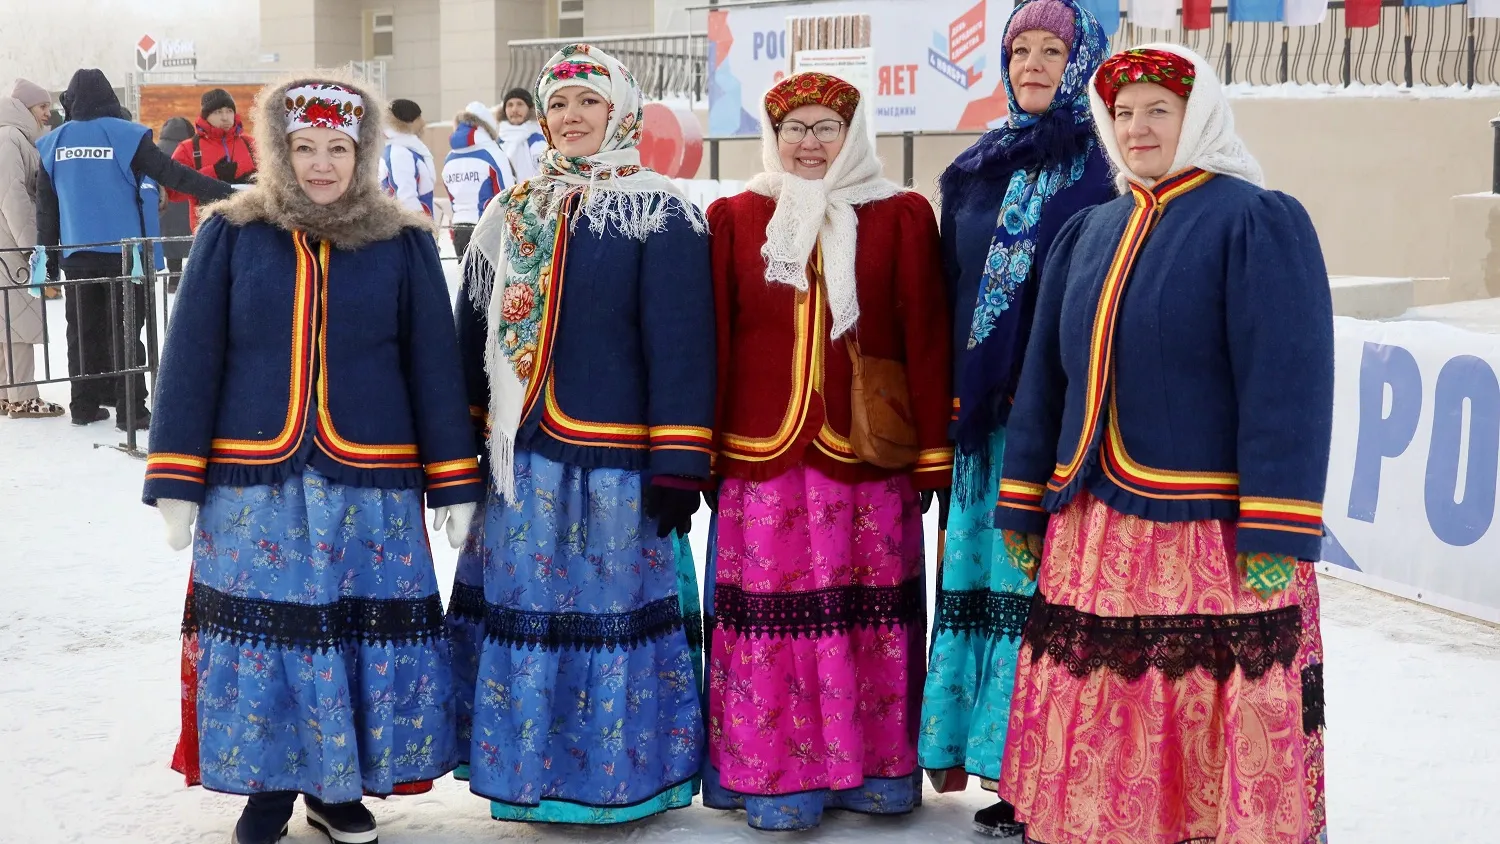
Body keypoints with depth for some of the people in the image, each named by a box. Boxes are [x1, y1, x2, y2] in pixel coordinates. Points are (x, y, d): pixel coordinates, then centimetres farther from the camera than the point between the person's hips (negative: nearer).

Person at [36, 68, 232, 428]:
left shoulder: (53, 143, 6)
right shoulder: (125, 135, -7)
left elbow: (45, 206, 10)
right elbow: (172, 174, -11)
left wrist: (48, 256, 16)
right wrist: (222, 191, -9)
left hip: (77, 254, 4)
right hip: (122, 250, -4)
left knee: (84, 330, 12)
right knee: (125, 330, 1)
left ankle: (85, 405, 16)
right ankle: (130, 409, 0)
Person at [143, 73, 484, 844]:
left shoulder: (403, 243, 3)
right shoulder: (231, 233, 2)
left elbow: (434, 365, 4)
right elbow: (190, 359, 2)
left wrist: (453, 481, 1)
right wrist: (175, 479, -3)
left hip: (371, 486, 0)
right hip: (252, 484, 0)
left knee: (363, 632, 3)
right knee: (261, 633, 6)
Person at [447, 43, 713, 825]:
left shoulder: (659, 215, -4)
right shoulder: (510, 214, 12)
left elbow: (681, 348, -10)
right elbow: (473, 334, 16)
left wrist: (676, 467, -15)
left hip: (615, 466, -5)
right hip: (519, 461, 5)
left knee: (611, 618, 1)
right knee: (523, 616, 10)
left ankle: (621, 776, 17)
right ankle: (526, 771, 26)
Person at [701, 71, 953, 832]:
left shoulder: (902, 216, 4)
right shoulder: (734, 218, 7)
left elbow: (926, 341, 3)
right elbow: (712, 341, 7)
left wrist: (934, 456, -1)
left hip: (869, 457, 0)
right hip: (761, 458, 1)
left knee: (869, 617, 4)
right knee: (772, 615, 1)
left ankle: (876, 769, 19)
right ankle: (776, 776, 13)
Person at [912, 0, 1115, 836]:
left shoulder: (1098, 170, -3)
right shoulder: (977, 169, 15)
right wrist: (953, 396, 10)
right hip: (981, 410, 6)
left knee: (1038, 576, -5)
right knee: (983, 570, 8)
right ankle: (973, 745, 18)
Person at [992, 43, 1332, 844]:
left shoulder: (1257, 222, -5)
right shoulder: (1088, 233, 14)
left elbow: (1288, 384, -12)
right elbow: (1045, 378, 15)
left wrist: (1276, 535, -17)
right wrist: (1023, 508, 11)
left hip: (1214, 537, -5)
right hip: (1094, 535, 6)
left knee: (1216, 738, 1)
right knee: (1095, 738, 10)